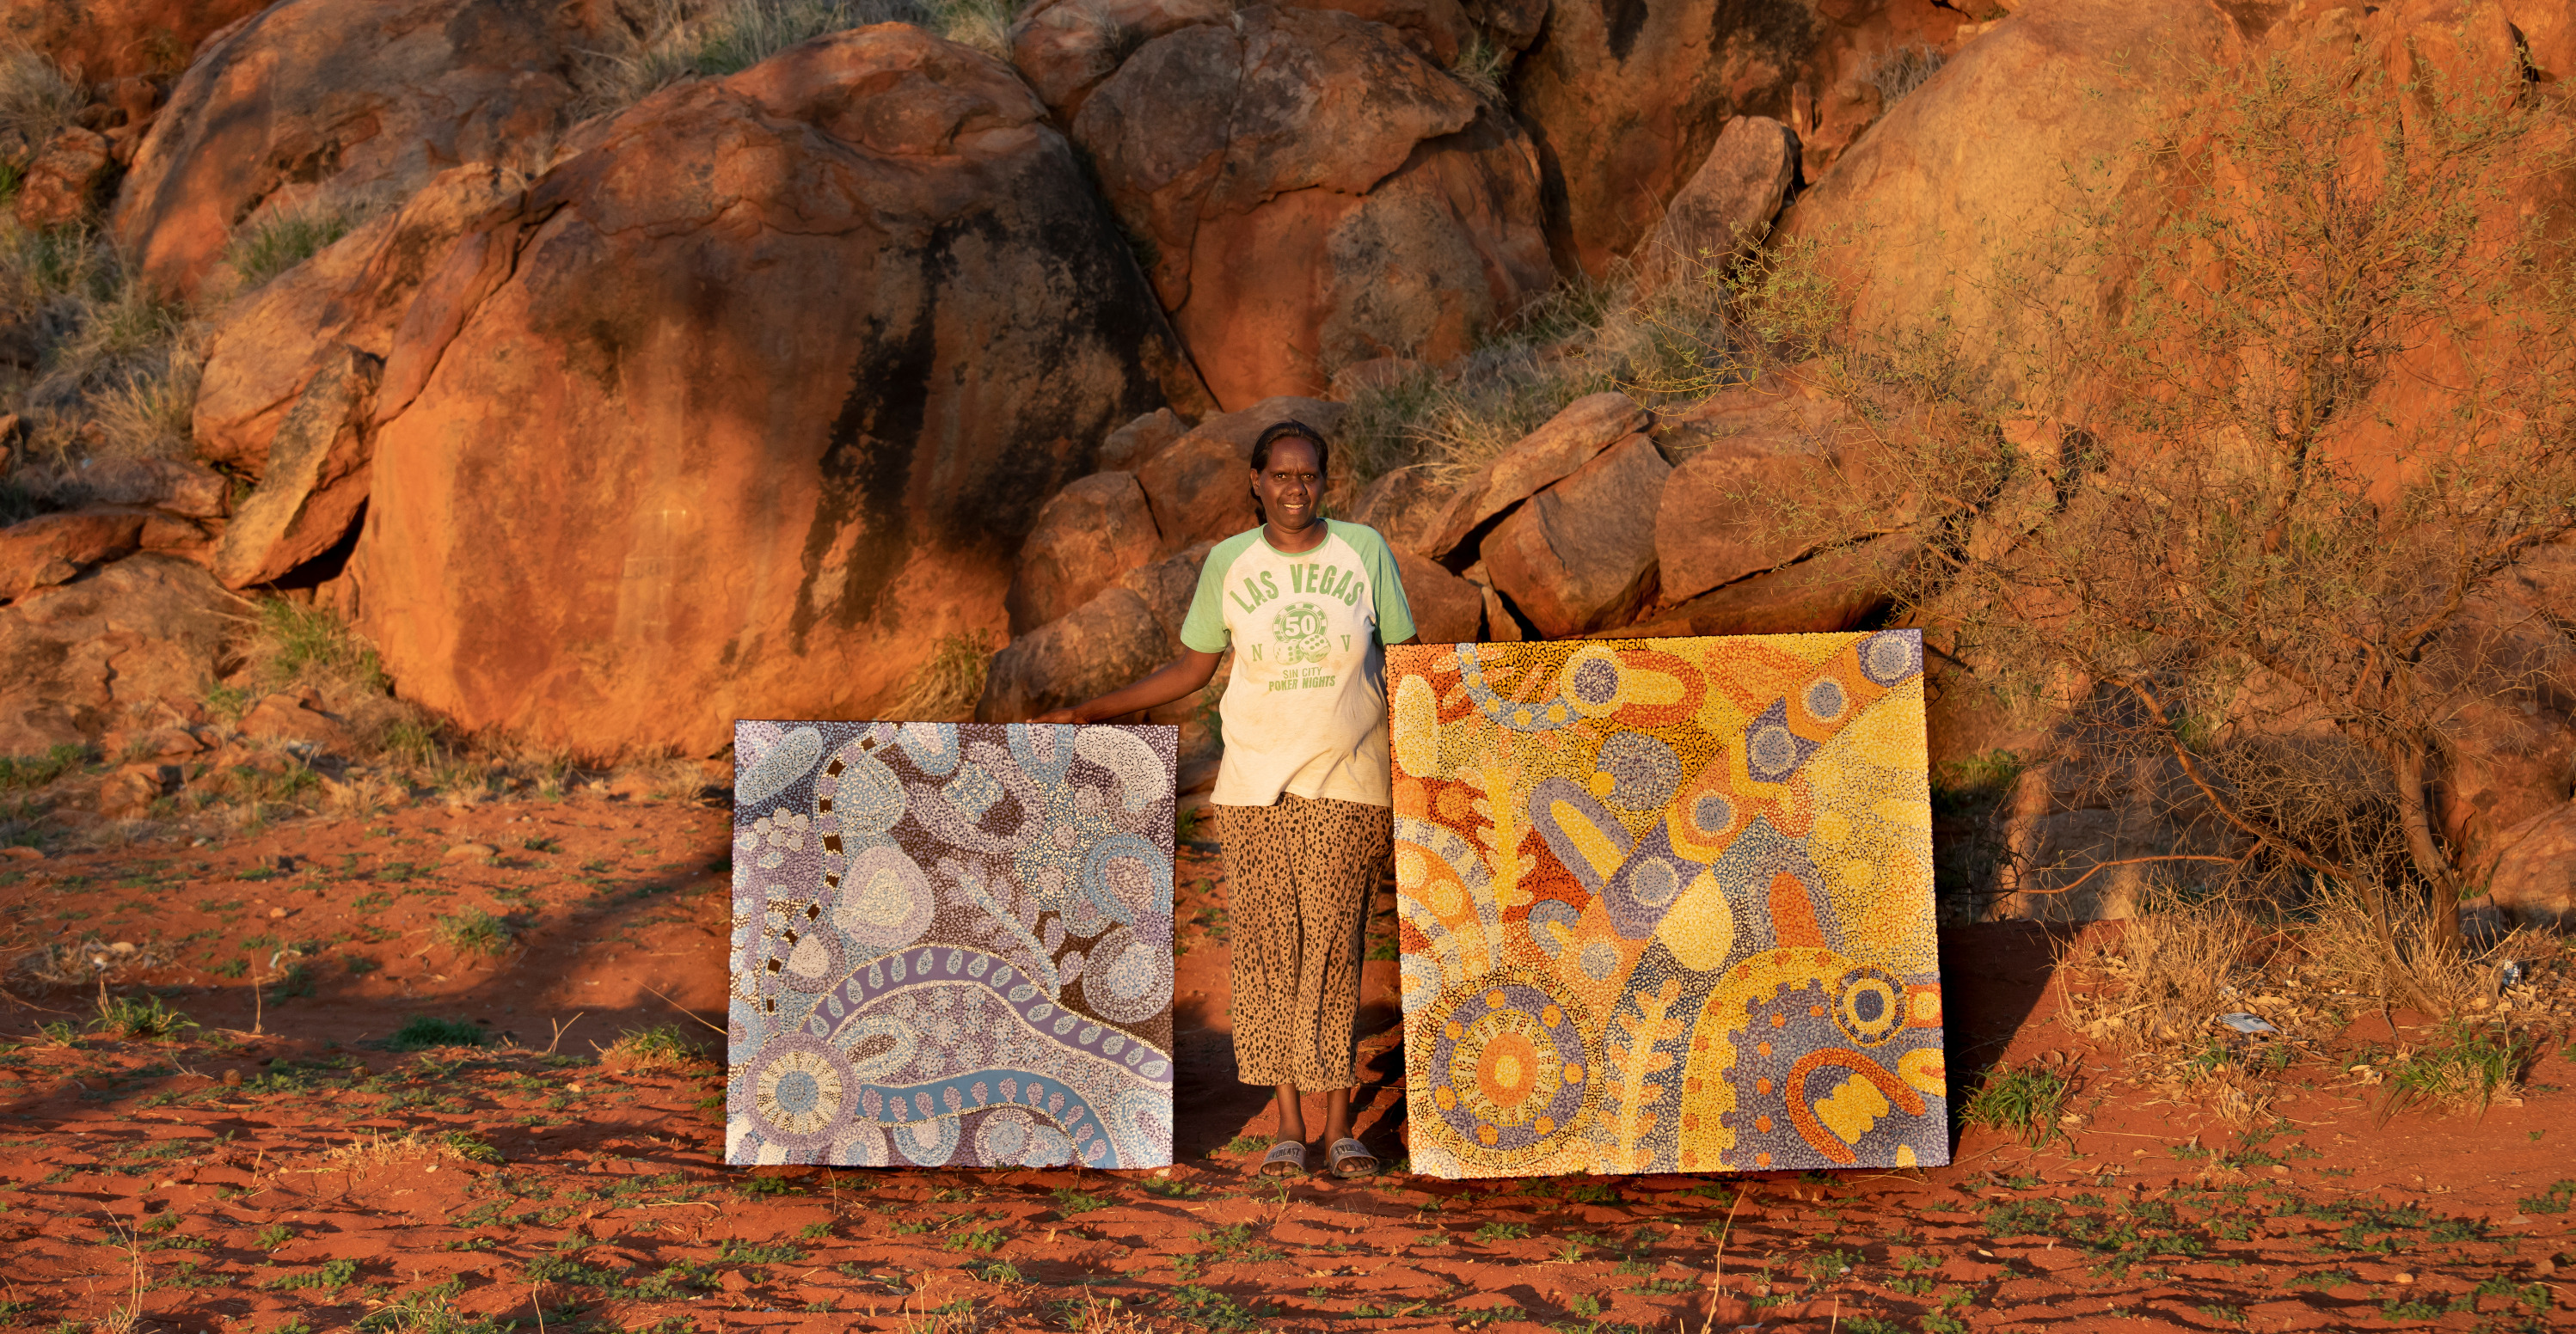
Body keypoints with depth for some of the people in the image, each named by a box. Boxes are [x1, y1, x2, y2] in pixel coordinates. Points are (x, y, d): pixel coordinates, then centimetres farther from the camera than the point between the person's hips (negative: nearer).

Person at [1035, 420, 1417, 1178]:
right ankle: (1288, 1126, 8)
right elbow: (1191, 669, 12)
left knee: (1333, 947, -5)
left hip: (1345, 786, -1)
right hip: (1253, 787, 1)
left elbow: (1404, 667, 5)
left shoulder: (1364, 552, 1)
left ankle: (1339, 1126, 3)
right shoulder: (1229, 563, 3)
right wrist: (1091, 711, 6)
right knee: (1267, 948, 0)